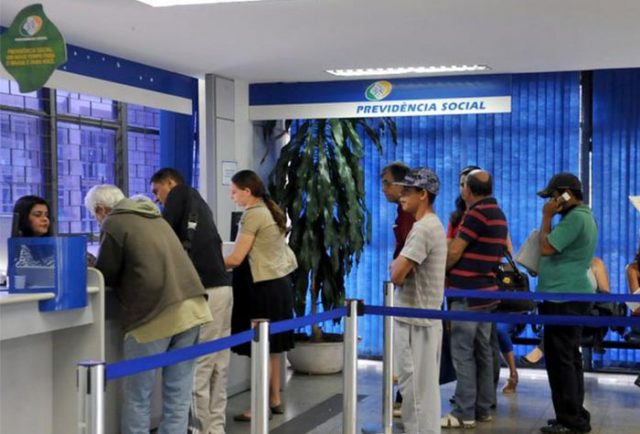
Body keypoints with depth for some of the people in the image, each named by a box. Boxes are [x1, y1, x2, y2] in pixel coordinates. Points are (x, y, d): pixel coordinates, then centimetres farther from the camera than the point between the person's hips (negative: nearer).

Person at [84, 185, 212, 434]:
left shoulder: (113, 224, 1)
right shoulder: (155, 218, 24)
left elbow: (106, 276, 5)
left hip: (154, 314, -7)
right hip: (191, 307, 7)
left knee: (137, 397, 5)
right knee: (178, 396, 10)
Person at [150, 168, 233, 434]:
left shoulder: (180, 193, 4)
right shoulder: (197, 202, 26)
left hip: (204, 291, -8)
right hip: (222, 286, 8)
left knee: (198, 366, -4)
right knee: (218, 366, 8)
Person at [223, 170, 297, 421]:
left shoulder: (253, 214, -13)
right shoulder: (270, 211, 13)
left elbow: (236, 259, -16)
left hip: (266, 287, -9)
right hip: (279, 283, 9)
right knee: (272, 347, 15)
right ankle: (275, 400, 22)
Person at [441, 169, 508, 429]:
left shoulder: (477, 213, -14)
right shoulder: (497, 213, 15)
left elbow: (455, 252, -14)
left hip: (468, 293, -9)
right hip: (485, 290, 9)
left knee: (463, 353, -6)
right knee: (483, 351, 11)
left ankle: (464, 413, -4)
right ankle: (483, 409, 17)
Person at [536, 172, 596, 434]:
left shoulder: (575, 218, -17)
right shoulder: (581, 216, 18)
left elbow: (547, 248, -18)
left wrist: (547, 217, -9)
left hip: (564, 298, -11)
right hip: (570, 296, 11)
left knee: (560, 360, -7)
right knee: (569, 358, 14)